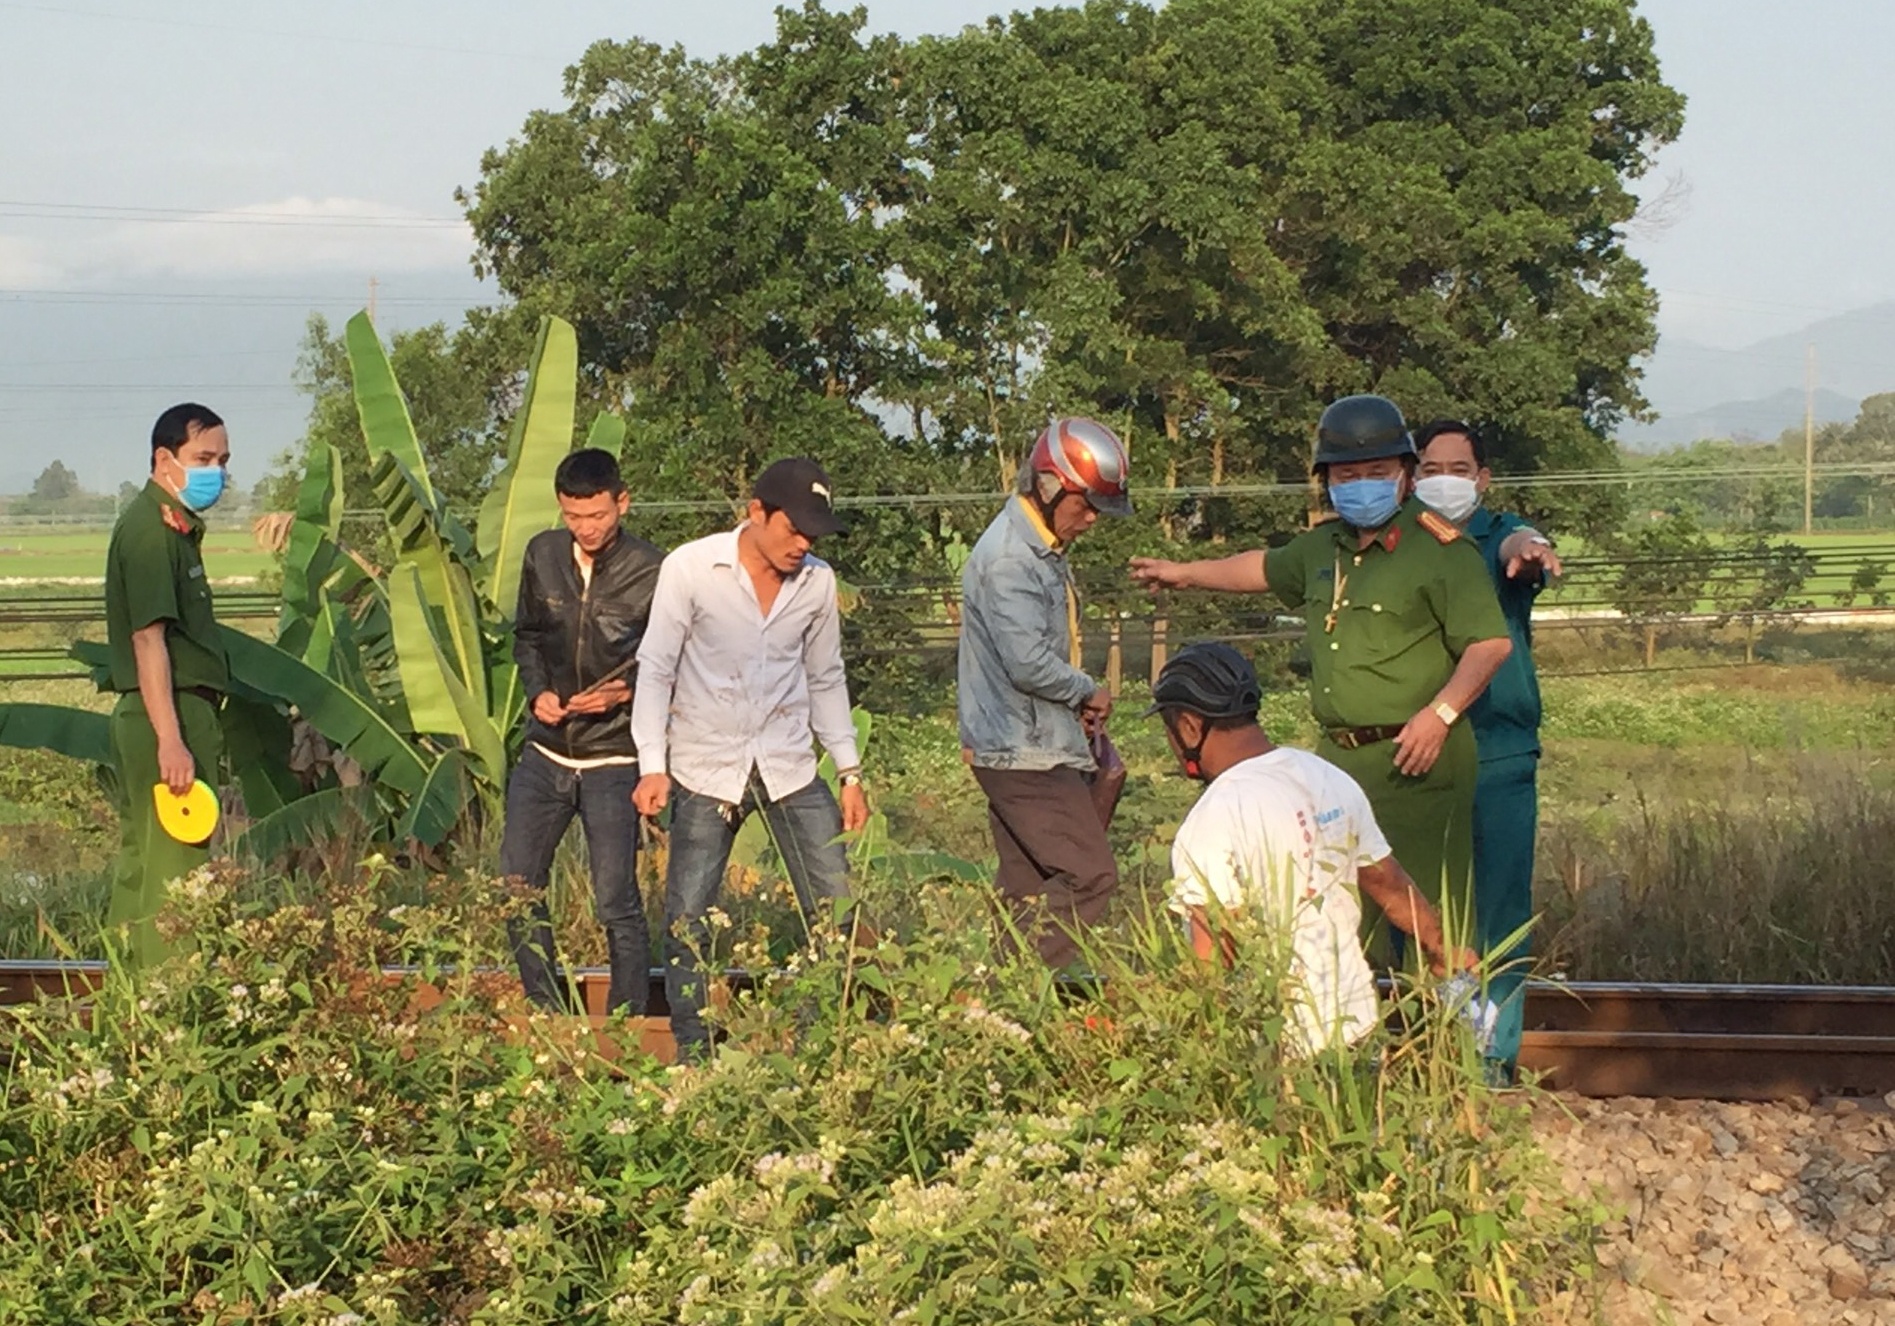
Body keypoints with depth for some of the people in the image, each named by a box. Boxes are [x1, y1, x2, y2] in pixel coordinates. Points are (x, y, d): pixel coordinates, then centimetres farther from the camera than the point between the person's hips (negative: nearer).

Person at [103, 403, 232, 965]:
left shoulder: (176, 527, 18)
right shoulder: (150, 529, -13)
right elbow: (148, 639, -20)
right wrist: (171, 740, -25)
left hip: (183, 714, 11)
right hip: (170, 716, -11)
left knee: (141, 866, 13)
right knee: (174, 874, -10)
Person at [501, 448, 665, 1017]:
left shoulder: (653, 574, -10)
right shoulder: (543, 555, 3)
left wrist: (626, 693, -21)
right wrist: (538, 691, -2)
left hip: (613, 761, -5)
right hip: (545, 754, 5)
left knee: (616, 903, -3)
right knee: (516, 886, 7)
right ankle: (547, 1015, 21)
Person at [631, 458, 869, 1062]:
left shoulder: (817, 581, 2)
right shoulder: (690, 568, -9)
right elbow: (656, 670, -6)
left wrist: (849, 770, 9)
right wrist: (653, 765, -14)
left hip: (789, 767, 3)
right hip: (706, 769, -3)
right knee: (688, 922, -1)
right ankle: (691, 1057, 12)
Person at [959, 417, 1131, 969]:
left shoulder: (1043, 549, 15)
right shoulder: (1007, 559, -18)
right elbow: (1029, 663, -25)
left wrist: (1079, 706, 7)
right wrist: (1088, 693, -8)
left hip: (1029, 749, 10)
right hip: (1024, 754, -10)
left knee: (1025, 886, 12)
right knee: (1089, 874, -12)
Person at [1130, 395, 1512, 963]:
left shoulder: (1439, 549, -8)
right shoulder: (1324, 547, 16)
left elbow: (1491, 642, -12)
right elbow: (1266, 568, 37)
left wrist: (1440, 713, -22)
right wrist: (1186, 573, 45)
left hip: (1417, 759, -8)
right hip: (1339, 756, 8)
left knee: (1431, 908, -9)